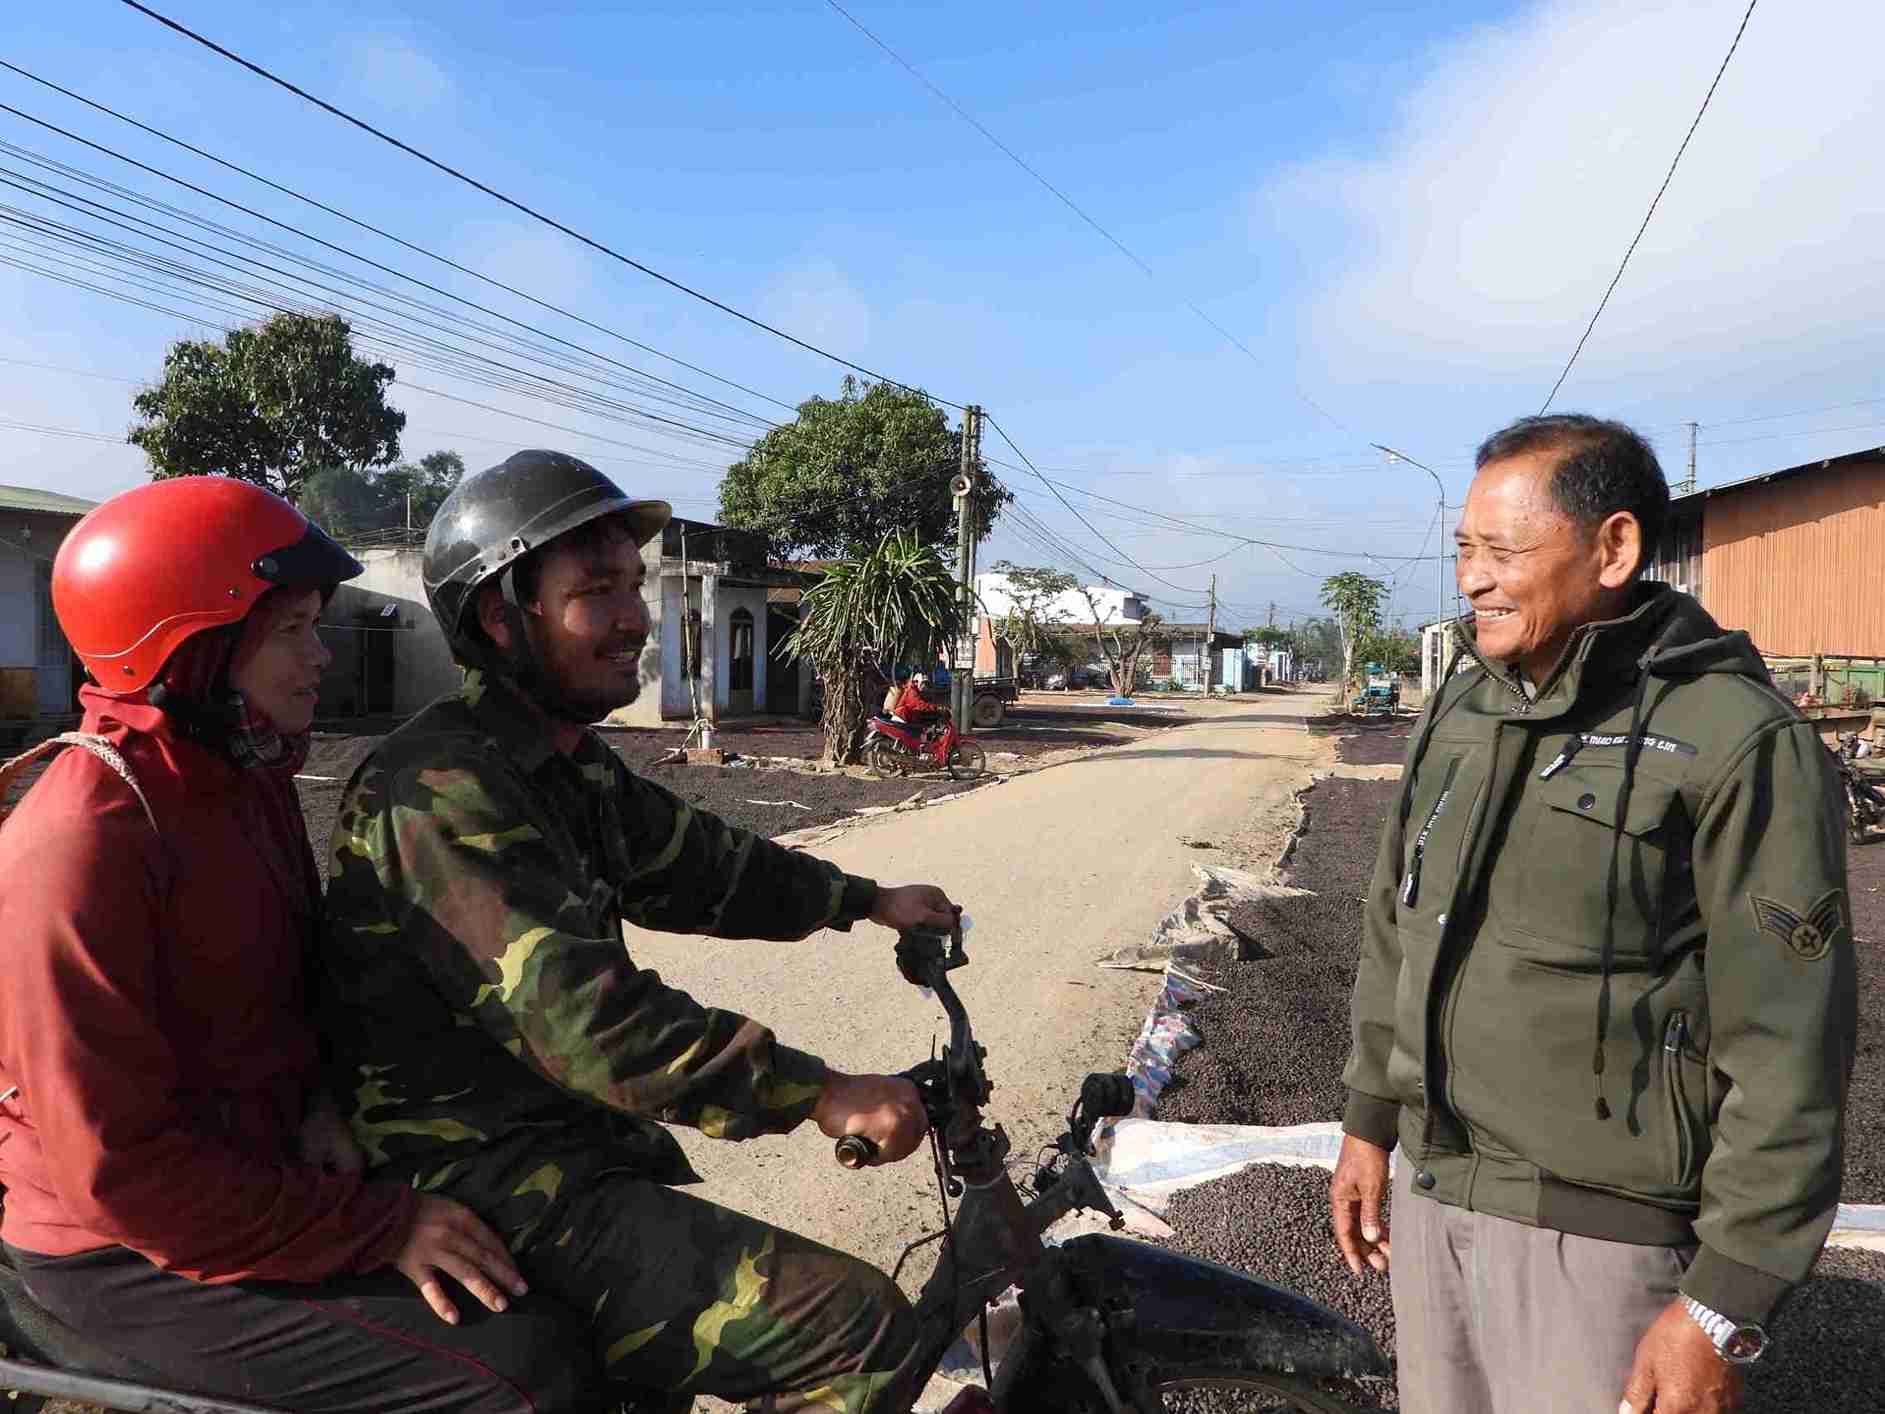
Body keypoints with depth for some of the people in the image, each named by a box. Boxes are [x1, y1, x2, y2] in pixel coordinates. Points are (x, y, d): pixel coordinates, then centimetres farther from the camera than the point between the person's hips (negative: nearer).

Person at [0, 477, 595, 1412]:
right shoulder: (82, 849, -24)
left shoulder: (249, 782, 5)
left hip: (267, 1167, 9)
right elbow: (119, 1167, -24)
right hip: (139, 1261, -9)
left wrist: (318, 1106, -2)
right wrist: (377, 1229, -22)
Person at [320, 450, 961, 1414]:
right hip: (492, 1185, -10)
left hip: (569, 1150, 10)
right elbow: (585, 1018, -29)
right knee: (861, 1333, -18)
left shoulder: (573, 769, 10)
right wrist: (818, 1094, -29)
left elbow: (698, 865, 21)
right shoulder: (443, 792, -21)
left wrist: (867, 901, 23)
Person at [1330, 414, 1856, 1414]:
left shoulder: (1738, 739, -15)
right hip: (1433, 1191, 6)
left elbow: (1787, 1045, -15)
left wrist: (1725, 1309, -14)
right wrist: (1370, 1119, 14)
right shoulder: (1460, 706, 5)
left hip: (1598, 1229, -6)